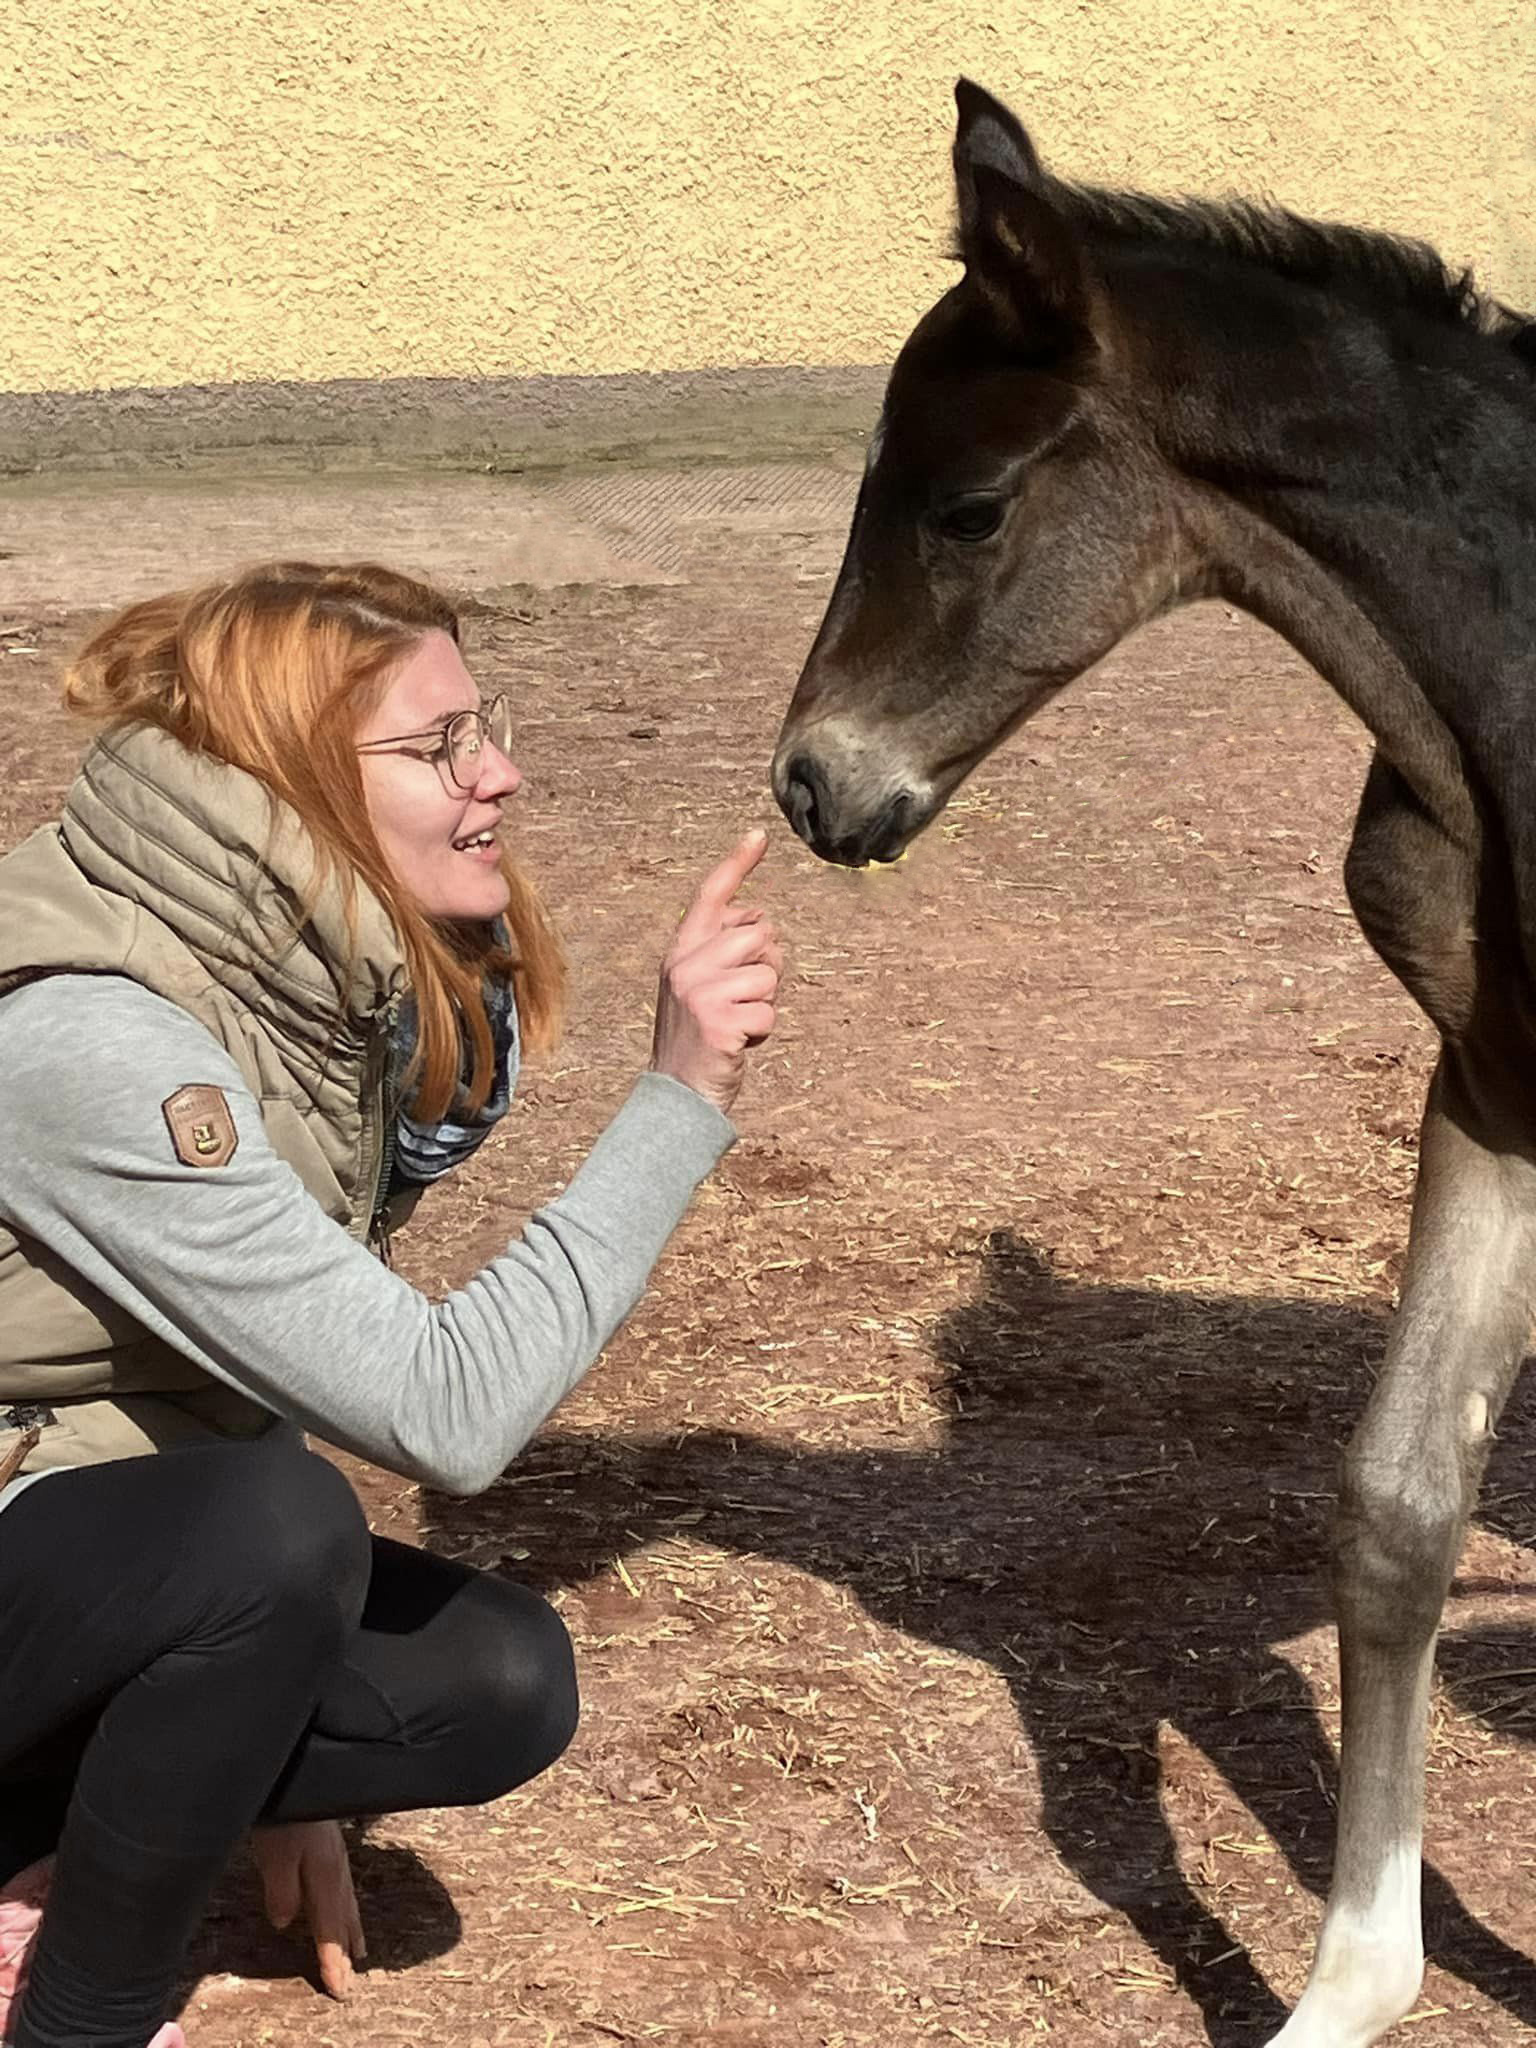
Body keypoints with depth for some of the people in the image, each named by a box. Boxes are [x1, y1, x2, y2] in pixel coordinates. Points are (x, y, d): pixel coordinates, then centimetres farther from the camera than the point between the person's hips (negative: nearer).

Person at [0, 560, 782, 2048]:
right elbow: (444, 1413, -34)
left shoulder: (309, 973, -6)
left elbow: (274, 1359, 2)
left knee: (501, 1688, -8)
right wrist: (679, 1099, -34)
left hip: (144, 1557, 8)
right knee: (278, 1523, -33)